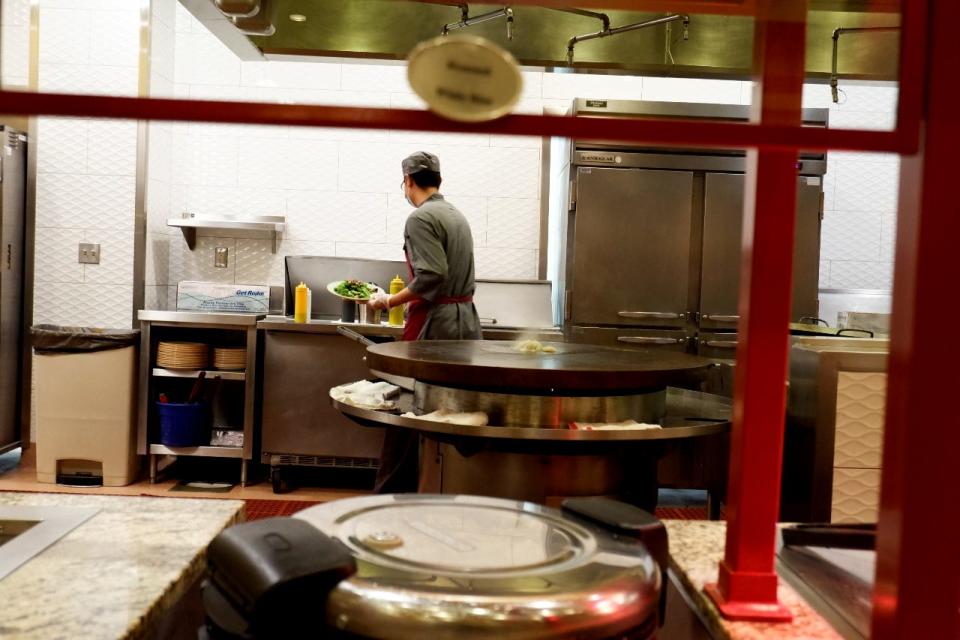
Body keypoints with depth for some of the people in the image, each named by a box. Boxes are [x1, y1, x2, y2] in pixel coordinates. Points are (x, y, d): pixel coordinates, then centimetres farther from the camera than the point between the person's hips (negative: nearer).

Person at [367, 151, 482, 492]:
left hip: (435, 323, -8)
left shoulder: (421, 218, -11)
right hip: (466, 320, 9)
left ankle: (391, 495, 8)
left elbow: (431, 277, -21)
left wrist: (390, 301, -11)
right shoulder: (457, 215, 15)